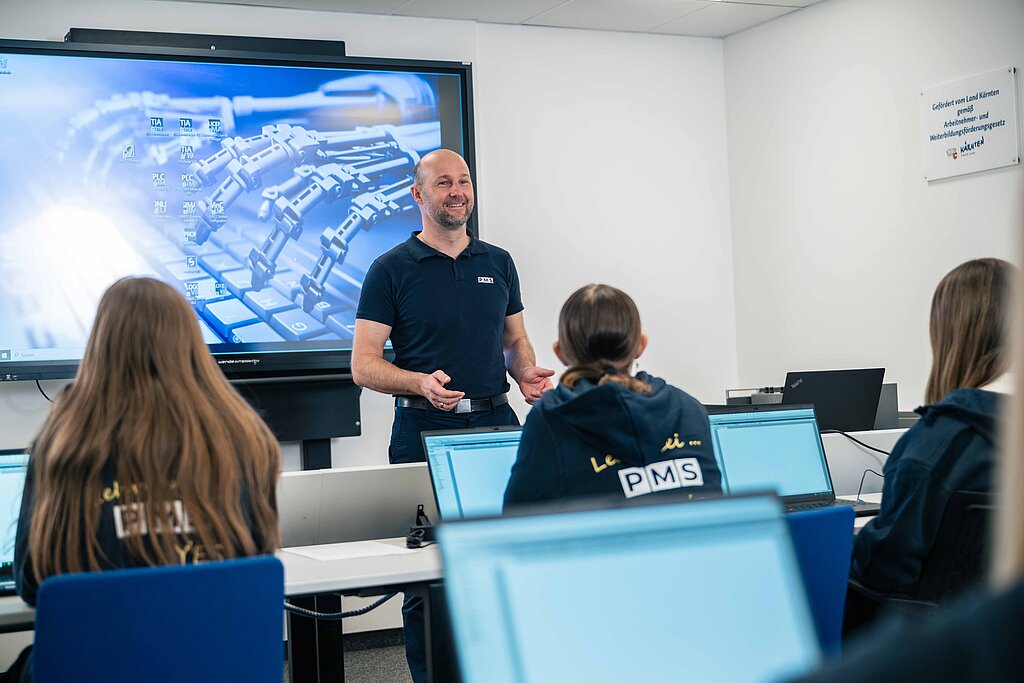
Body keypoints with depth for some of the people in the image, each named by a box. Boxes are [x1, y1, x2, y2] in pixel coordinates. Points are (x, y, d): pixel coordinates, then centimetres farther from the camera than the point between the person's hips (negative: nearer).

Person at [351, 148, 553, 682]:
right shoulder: (391, 270, 1)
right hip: (424, 431, -3)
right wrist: (421, 383, -22)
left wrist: (526, 373, -1)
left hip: (496, 424, 4)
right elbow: (363, 365, -4)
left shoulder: (498, 263, 14)